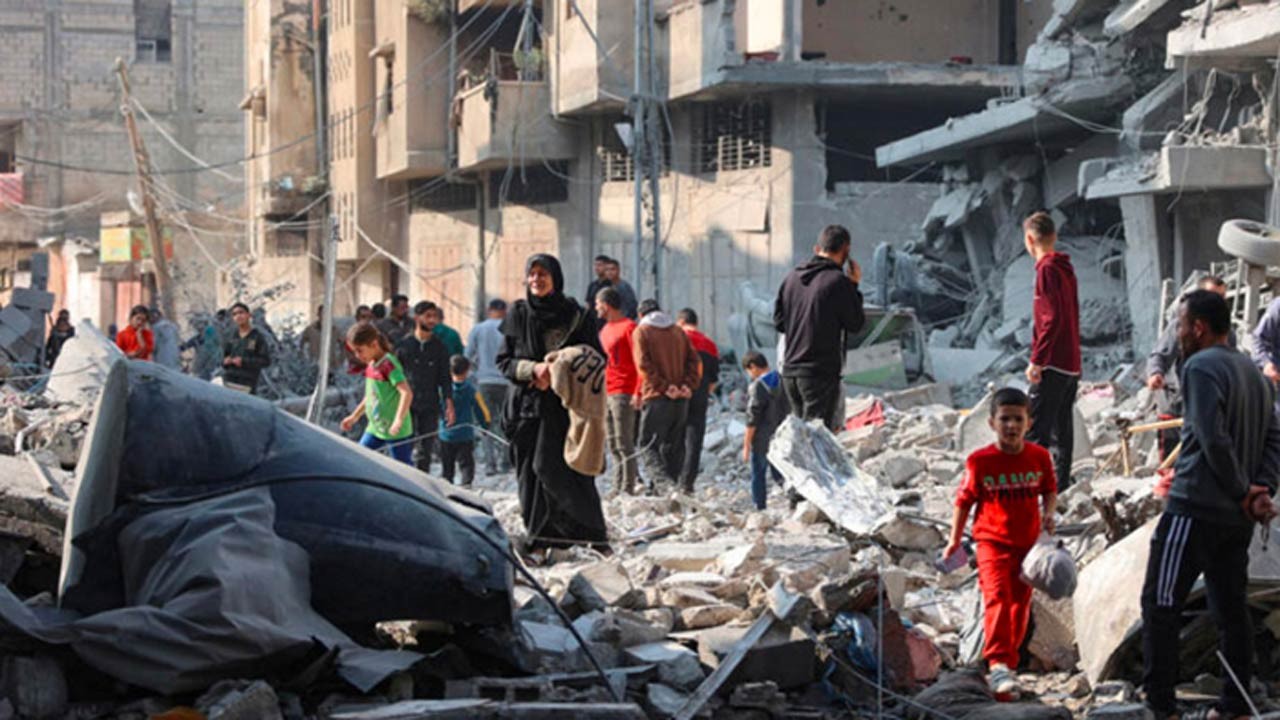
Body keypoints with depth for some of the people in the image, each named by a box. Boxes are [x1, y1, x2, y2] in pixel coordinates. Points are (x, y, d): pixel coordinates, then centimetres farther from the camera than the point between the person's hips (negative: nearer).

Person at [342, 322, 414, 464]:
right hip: (375, 427, 9)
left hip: (395, 431, -9)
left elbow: (407, 393, -28)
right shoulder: (371, 365, 9)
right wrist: (354, 416, 28)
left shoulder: (389, 364, -18)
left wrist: (398, 420, -37)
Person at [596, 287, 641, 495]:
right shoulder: (606, 329, 19)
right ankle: (620, 485, 13)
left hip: (623, 394, -9)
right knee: (612, 444, 9)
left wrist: (638, 393, -20)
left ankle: (628, 488, -10)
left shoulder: (629, 328, -8)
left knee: (624, 444, -10)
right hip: (605, 393, 9)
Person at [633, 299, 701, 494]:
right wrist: (688, 385, -2)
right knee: (674, 446, 12)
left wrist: (664, 387, -13)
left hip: (656, 397, -5)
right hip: (681, 399, 5)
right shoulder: (678, 332, 16)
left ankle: (664, 484, -28)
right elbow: (694, 361, 7)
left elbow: (644, 365, -11)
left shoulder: (642, 332, 1)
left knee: (648, 446, -6)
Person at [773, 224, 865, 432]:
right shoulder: (838, 281, -13)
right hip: (822, 373, -7)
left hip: (789, 371, 7)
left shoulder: (792, 278, 9)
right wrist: (854, 287, 5)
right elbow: (855, 324, -4)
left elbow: (779, 322, 14)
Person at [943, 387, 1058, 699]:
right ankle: (998, 665, -28)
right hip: (992, 541, -4)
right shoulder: (980, 461, -8)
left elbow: (1050, 490, 13)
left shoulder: (1039, 457, -1)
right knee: (997, 597, -20)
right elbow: (964, 500, 1)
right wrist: (955, 540, 5)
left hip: (1028, 542, 4)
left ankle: (1009, 662, 27)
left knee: (1020, 603, 11)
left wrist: (1049, 512, -9)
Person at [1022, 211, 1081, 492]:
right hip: (1072, 364, 9)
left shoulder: (1047, 269, -12)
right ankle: (1061, 487, 15)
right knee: (1062, 430, 12)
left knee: (1035, 430, -10)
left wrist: (1037, 360, -18)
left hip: (1053, 364, -9)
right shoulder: (1066, 268, 14)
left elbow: (1052, 318, -20)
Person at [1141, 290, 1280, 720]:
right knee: (1232, 611, 10)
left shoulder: (1201, 367, -12)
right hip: (1238, 521, 8)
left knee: (1160, 607, -2)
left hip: (1195, 509, -8)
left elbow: (1213, 439, -21)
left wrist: (1242, 491, -11)